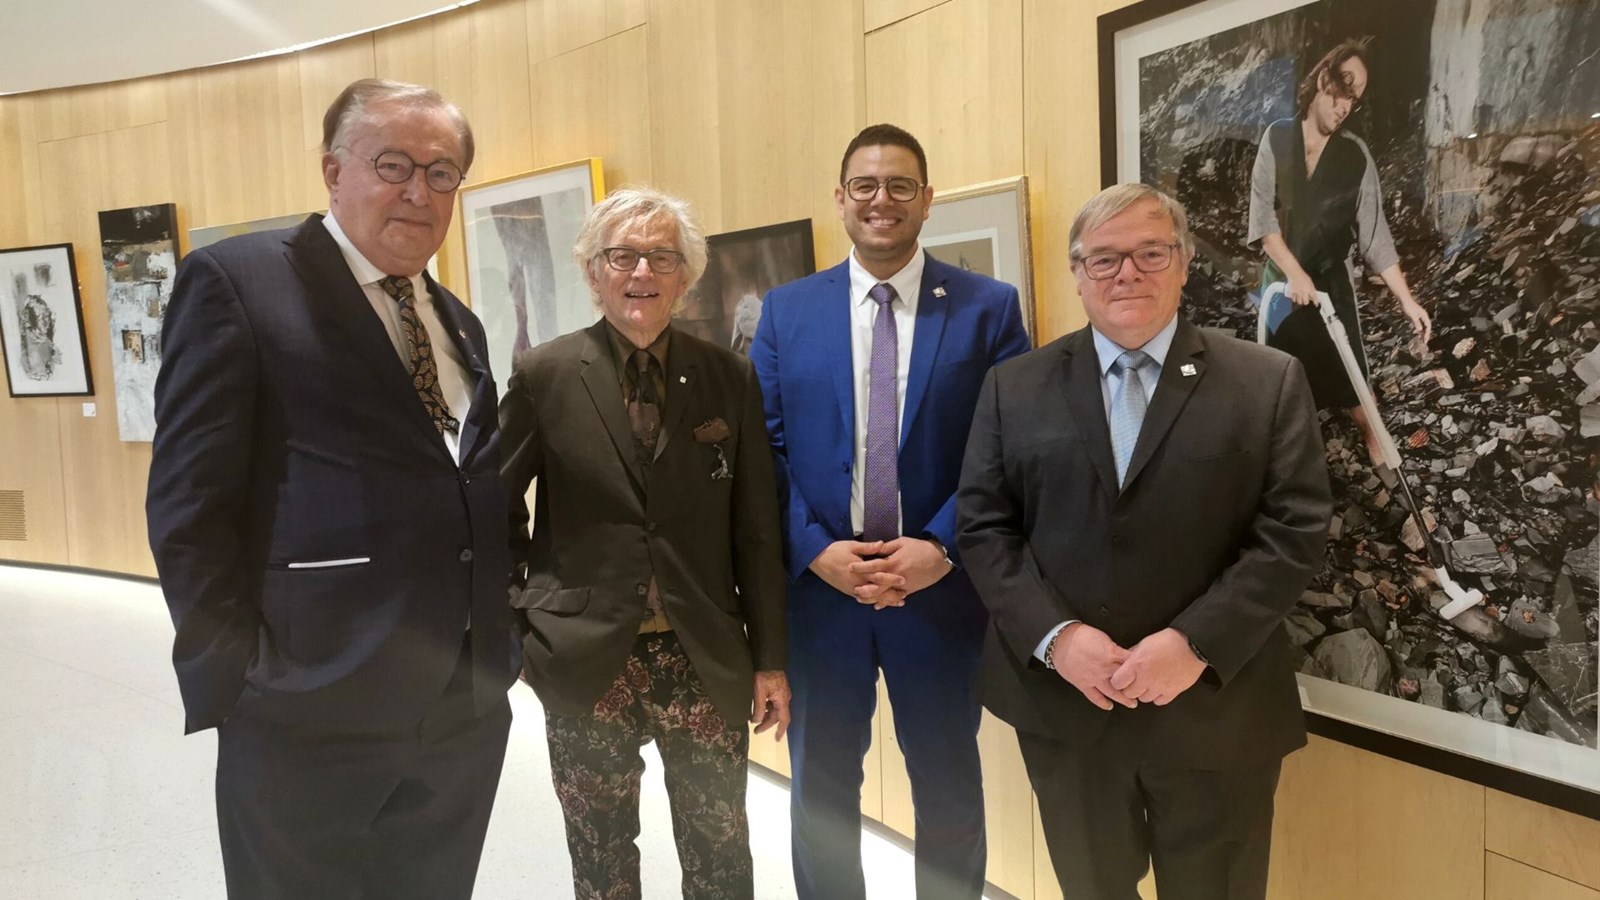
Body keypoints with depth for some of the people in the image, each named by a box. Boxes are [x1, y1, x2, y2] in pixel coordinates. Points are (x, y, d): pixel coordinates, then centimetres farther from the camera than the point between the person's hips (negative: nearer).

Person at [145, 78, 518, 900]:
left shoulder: (458, 324, 14)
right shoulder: (237, 281, -6)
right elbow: (189, 502, -9)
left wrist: (500, 645, 8)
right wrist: (231, 677, -12)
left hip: (467, 711, 6)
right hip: (313, 710, -6)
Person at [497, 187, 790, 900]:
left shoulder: (730, 379, 1)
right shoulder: (543, 376, -3)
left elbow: (757, 530, 3)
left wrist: (770, 659, 3)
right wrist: (517, 617, 3)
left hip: (706, 661, 1)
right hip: (587, 663, -1)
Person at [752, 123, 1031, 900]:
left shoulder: (988, 307, -1)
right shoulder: (785, 310, 4)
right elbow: (766, 449, 1)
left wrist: (941, 548, -15)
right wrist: (815, 550, -11)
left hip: (942, 588, -1)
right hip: (817, 585, 2)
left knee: (949, 789, 16)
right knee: (821, 788, 16)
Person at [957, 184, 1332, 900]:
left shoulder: (1269, 383, 0)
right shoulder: (1014, 388, 4)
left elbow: (1294, 532, -6)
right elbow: (983, 527, 0)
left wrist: (1196, 643, -16)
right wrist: (1054, 637, -13)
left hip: (1215, 712, -1)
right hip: (1063, 706, 2)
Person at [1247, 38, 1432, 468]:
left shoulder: (1356, 156, -8)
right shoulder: (1277, 137, -6)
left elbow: (1375, 235, -7)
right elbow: (1262, 214, -9)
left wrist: (1407, 300, -13)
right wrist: (1293, 272, -19)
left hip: (1332, 285, -1)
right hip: (1280, 283, 1)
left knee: (1351, 382, -4)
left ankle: (1380, 462, 8)